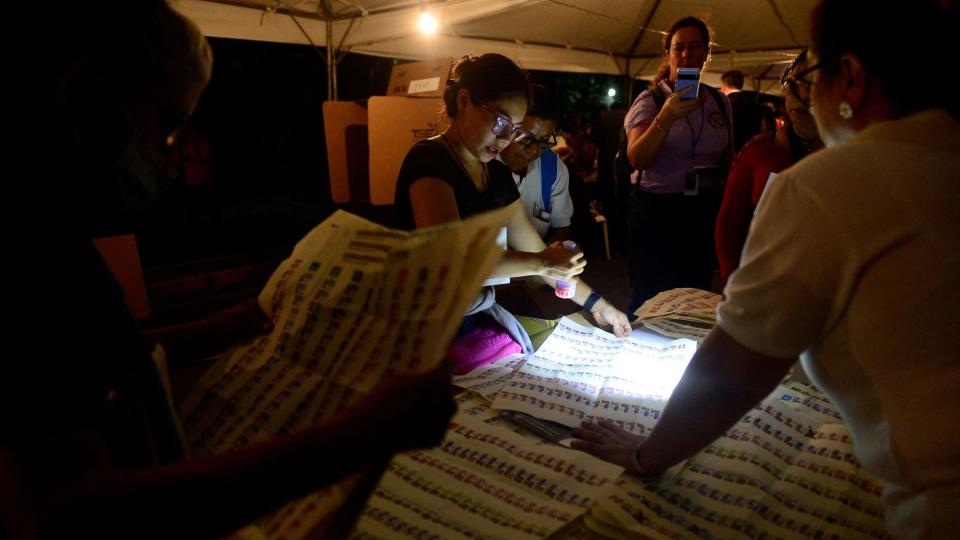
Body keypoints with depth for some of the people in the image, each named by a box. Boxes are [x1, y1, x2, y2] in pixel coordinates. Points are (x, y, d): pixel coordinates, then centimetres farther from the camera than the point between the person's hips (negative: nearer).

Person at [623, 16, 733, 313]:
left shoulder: (719, 102, 10)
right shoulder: (650, 100, -4)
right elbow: (637, 158, -20)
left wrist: (725, 169, 6)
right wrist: (667, 116, -30)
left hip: (704, 210, 4)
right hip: (656, 210, -4)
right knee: (650, 300, -1)